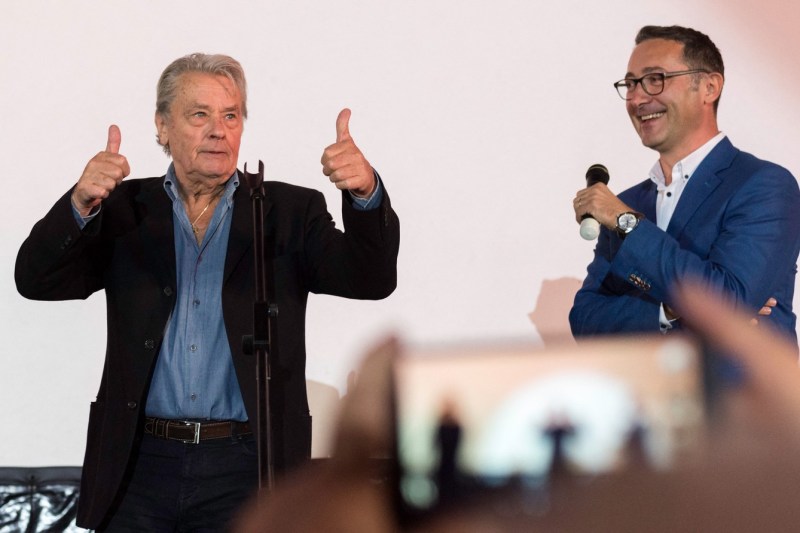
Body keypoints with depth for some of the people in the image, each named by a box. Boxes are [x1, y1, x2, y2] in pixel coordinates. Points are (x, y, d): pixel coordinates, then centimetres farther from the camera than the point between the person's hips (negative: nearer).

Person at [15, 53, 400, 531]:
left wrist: (366, 191, -26)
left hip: (244, 473, -1)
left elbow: (371, 280, -6)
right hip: (139, 468, 1)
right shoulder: (126, 209, 9)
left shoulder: (289, 212, 7)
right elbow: (36, 280, -1)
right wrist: (82, 203, -21)